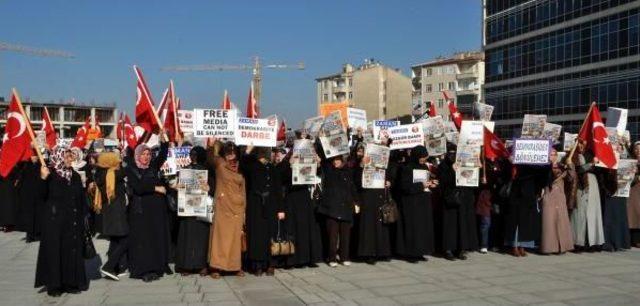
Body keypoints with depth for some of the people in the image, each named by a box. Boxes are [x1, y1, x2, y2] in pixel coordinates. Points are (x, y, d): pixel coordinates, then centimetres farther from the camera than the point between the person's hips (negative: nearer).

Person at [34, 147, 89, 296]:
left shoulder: (75, 175, 10)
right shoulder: (50, 174, -5)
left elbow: (82, 198, 12)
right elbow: (41, 194, -16)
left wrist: (84, 216, 6)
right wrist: (43, 179, -32)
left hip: (73, 221, 5)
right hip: (55, 220, -5)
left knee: (73, 250, 6)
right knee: (54, 250, 0)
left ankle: (71, 282, 15)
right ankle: (54, 284, 8)